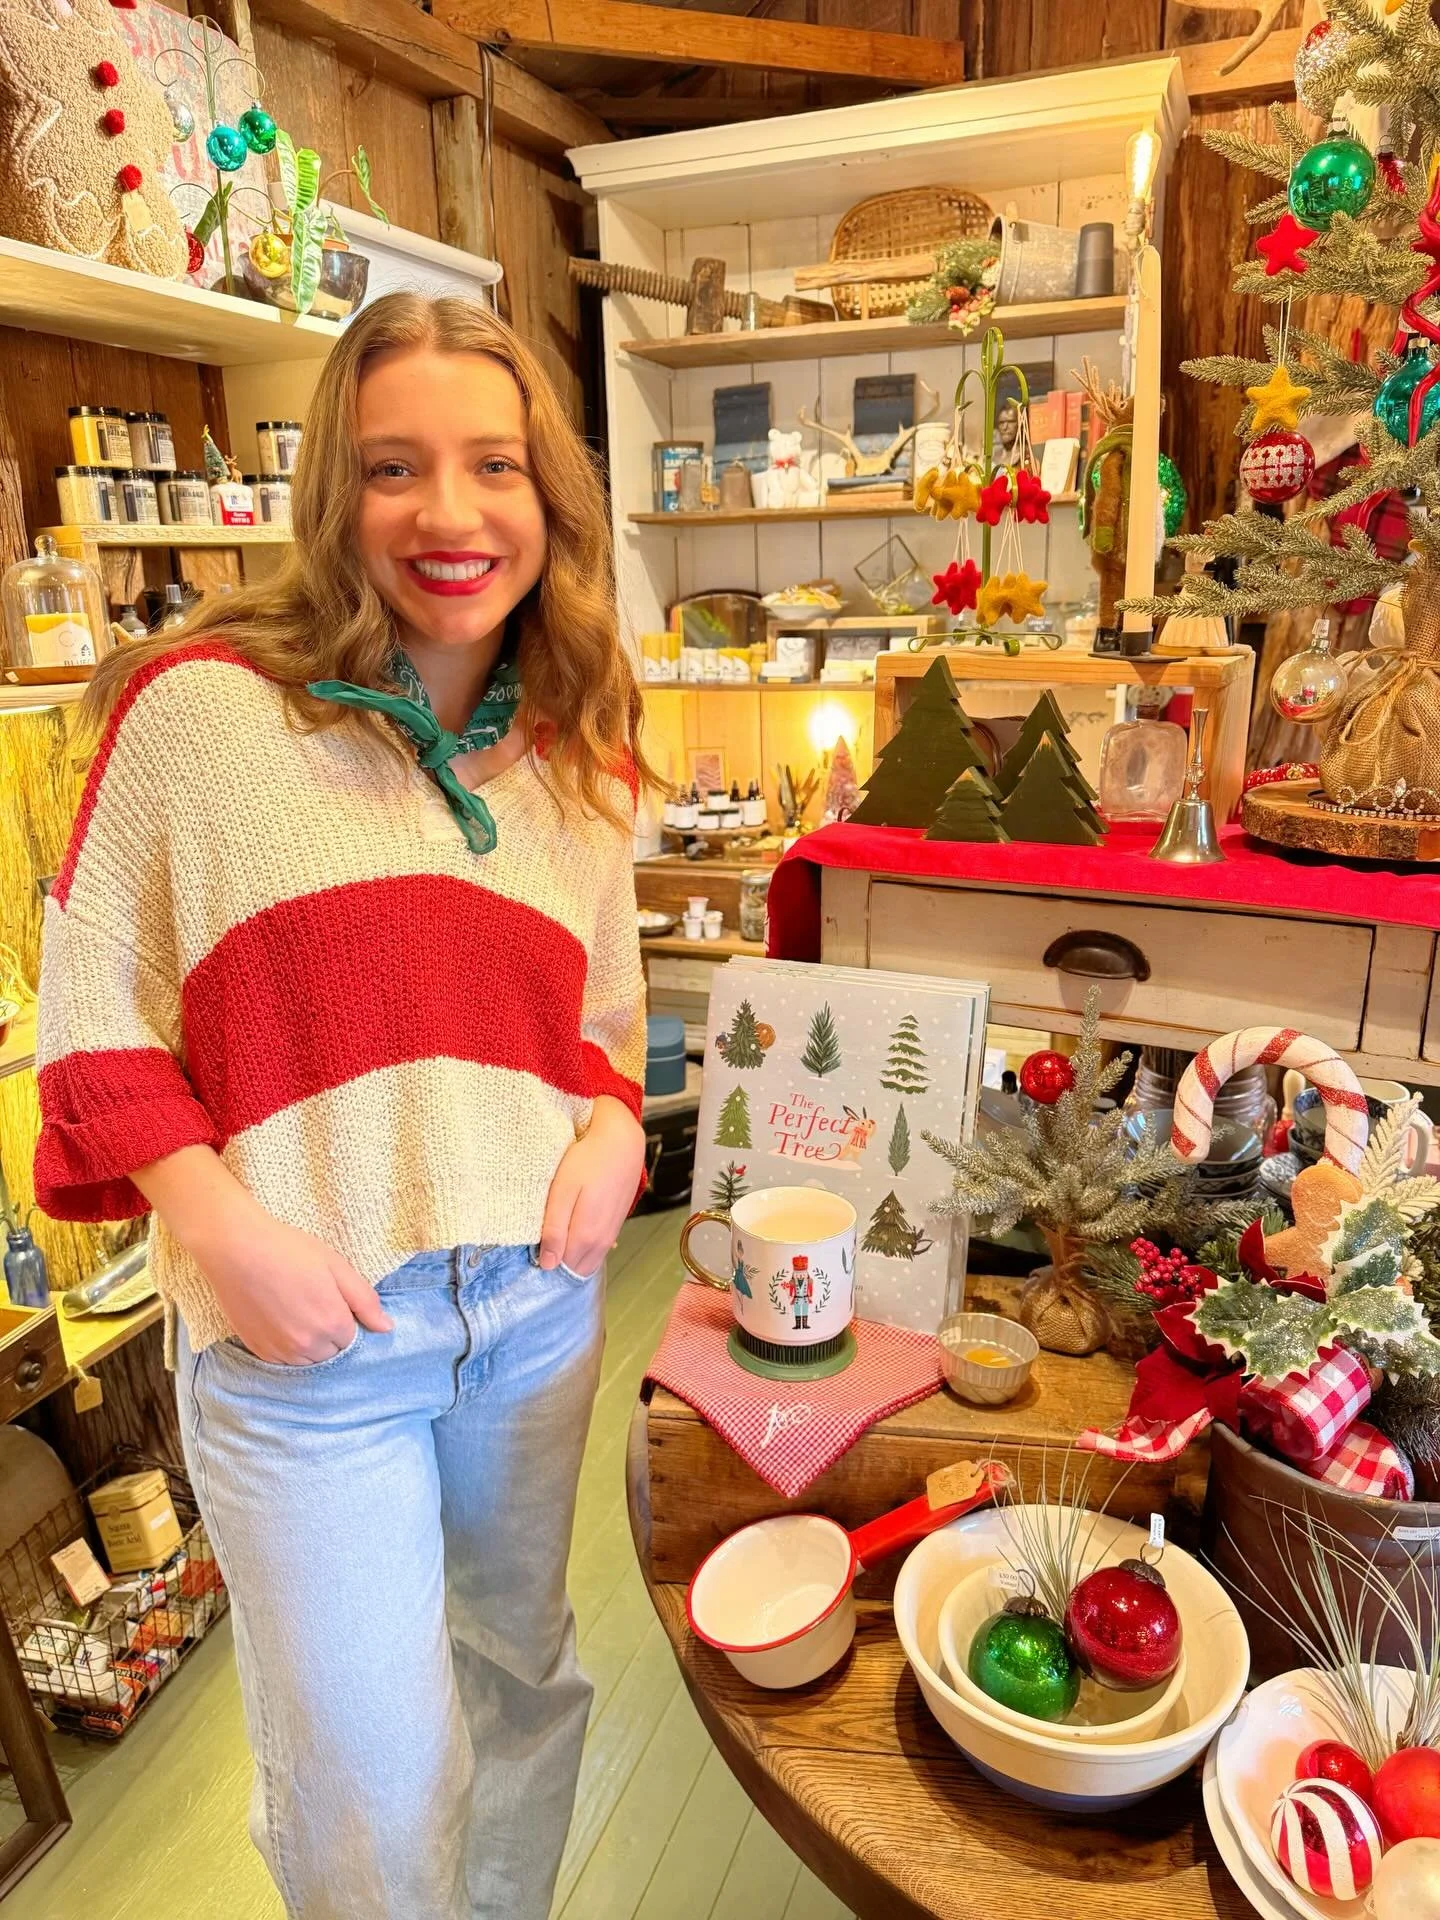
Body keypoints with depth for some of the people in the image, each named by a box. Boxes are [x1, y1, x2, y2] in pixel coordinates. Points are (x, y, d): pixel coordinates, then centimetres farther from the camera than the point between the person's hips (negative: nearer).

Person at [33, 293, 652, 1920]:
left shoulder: (581, 759, 5)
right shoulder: (199, 704, -11)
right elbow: (93, 1015, -7)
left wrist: (614, 1128, -6)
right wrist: (225, 1229, -17)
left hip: (538, 1294, 5)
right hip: (305, 1328, -4)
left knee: (523, 1667, 26)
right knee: (370, 1789, 11)